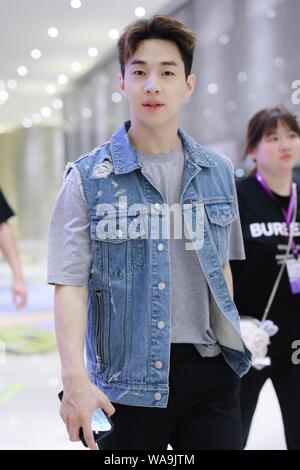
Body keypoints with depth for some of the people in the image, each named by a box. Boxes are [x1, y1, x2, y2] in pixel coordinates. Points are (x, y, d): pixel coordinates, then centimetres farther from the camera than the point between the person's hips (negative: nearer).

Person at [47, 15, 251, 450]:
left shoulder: (218, 172, 7)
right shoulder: (88, 178, -5)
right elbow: (71, 283, -10)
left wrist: (233, 342, 15)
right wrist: (75, 376, -19)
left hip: (210, 369, 3)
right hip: (128, 377, -3)